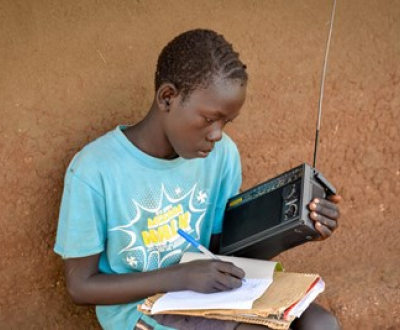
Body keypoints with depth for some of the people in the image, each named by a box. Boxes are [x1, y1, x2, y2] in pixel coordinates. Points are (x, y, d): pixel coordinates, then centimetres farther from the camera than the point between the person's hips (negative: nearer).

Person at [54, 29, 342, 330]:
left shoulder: (221, 153, -6)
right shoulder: (95, 170, -21)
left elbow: (223, 244, 5)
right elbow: (81, 285, -13)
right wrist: (180, 276, -25)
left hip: (206, 291, 5)